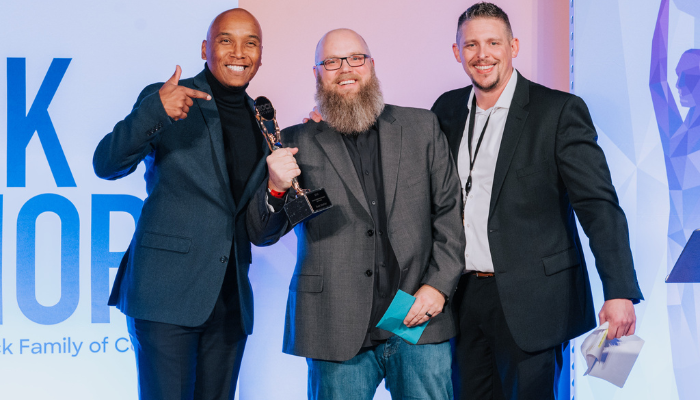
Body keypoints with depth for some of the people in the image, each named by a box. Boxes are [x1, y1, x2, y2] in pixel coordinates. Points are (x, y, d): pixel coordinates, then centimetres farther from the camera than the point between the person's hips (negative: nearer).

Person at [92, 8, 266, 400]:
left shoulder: (262, 121, 15)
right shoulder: (169, 100, -1)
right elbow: (107, 165, -13)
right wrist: (155, 111, -29)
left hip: (231, 300, 5)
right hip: (168, 292, -5)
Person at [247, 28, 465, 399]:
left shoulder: (421, 127, 11)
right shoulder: (297, 143, 6)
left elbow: (450, 209, 9)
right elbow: (261, 234, 5)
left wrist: (439, 285, -3)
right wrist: (276, 188, -15)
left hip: (421, 318, 1)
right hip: (337, 333, -1)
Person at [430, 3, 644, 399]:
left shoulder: (560, 111, -8)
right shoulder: (448, 109, 9)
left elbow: (599, 206, -12)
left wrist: (620, 292, -20)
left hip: (531, 302, -5)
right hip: (465, 296, 5)